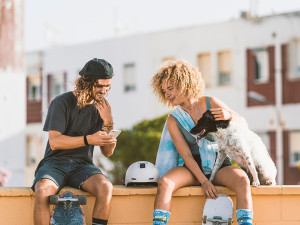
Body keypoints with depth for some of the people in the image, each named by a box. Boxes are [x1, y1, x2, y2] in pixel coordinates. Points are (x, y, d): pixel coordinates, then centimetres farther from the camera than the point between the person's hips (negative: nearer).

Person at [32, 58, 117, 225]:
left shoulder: (100, 108, 10)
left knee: (106, 188, -30)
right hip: (55, 163, -3)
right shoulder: (62, 103, -3)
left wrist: (108, 123, -9)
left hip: (82, 166, 3)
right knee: (43, 192, -36)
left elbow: (108, 152, 8)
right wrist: (88, 139, -23)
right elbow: (54, 142, -13)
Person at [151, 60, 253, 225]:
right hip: (193, 168, 0)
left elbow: (244, 125, 5)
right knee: (164, 182, -31)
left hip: (219, 165, 0)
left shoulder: (211, 103, 3)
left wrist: (229, 115, -19)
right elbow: (186, 155, -5)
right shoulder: (173, 120, 2)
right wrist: (203, 181, -19)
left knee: (242, 180, -33)